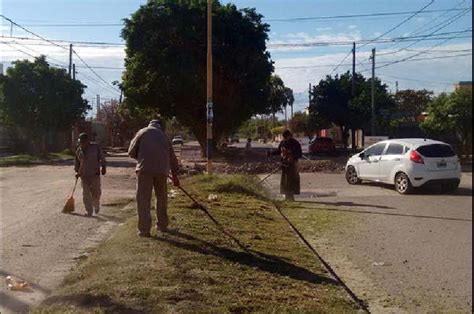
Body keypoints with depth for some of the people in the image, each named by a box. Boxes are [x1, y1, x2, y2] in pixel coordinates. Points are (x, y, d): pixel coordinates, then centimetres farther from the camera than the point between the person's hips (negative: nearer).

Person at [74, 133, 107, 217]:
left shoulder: (95, 147, -1)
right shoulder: (78, 151, 6)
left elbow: (102, 158, 2)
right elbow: (77, 163, 16)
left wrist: (103, 167, -6)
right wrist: (77, 171, 6)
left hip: (95, 174, -2)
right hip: (84, 175, 2)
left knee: (96, 192, 2)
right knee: (86, 194, -2)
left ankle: (96, 205, 32)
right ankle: (89, 212, 5)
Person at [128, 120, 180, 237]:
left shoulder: (143, 132, 12)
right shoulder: (164, 136, 22)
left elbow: (131, 152, 6)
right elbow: (172, 157, 27)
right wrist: (175, 175, 37)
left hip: (145, 169, -3)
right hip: (162, 170, 3)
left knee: (143, 199, 0)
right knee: (162, 198, 18)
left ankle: (144, 229, -2)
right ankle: (162, 225, 26)